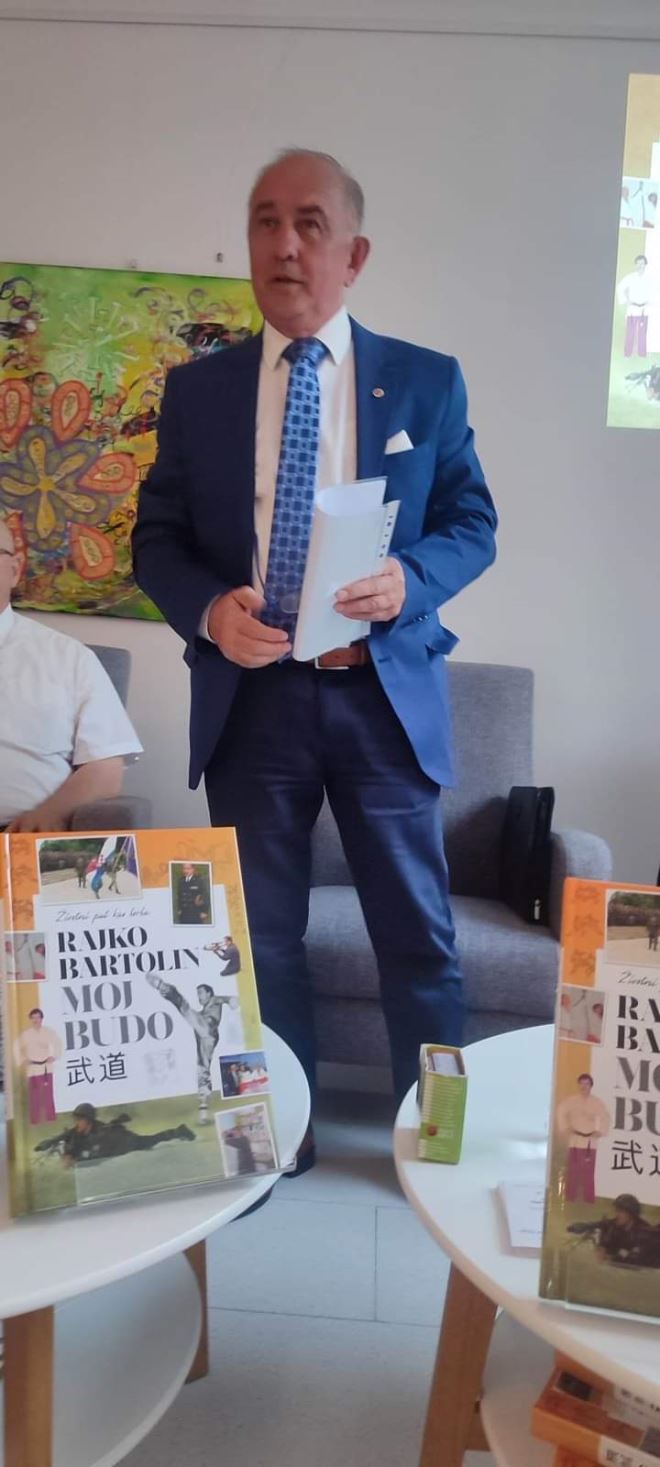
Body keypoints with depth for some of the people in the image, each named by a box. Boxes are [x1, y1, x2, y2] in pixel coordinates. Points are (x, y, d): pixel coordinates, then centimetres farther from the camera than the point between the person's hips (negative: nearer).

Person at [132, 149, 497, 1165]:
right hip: (249, 697, 2)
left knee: (418, 933, 7)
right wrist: (208, 609, -14)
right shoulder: (196, 389, 7)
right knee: (259, 935, 12)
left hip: (387, 694, -1)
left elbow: (473, 522, 5)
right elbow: (156, 537, 7)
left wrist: (410, 580, -17)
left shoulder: (427, 381, 4)